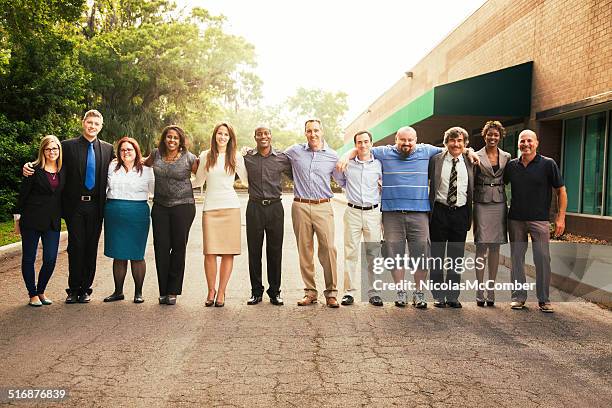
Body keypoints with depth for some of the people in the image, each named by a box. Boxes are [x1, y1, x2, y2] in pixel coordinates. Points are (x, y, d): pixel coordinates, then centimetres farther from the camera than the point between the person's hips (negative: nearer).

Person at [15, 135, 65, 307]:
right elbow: (23, 195, -2)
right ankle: (33, 294, 18)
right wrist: (18, 218, -2)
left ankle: (41, 291, 20)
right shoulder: (34, 170, -4)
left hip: (53, 222, 3)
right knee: (28, 258, 5)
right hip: (31, 220, -3)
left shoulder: (63, 171, 7)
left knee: (50, 259, 0)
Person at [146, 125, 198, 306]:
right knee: (161, 248, 1)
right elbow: (146, 163, 29)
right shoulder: (156, 154, 8)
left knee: (179, 247, 1)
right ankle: (163, 291, 11)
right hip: (160, 207, 3)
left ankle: (173, 291, 12)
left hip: (183, 206, -3)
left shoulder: (189, 158, -2)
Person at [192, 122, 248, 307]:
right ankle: (211, 290, 8)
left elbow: (247, 180, 17)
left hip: (230, 207, 0)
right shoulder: (205, 156, 11)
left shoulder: (236, 157, 9)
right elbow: (198, 182, 20)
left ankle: (221, 292, 7)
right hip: (210, 207, 0)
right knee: (210, 252, -6)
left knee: (228, 252, -2)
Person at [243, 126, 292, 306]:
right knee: (254, 250, 5)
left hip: (275, 207, 0)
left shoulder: (282, 158, 3)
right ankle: (256, 291, 16)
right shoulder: (246, 157, 4)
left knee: (275, 251, 5)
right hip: (254, 207, 0)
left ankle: (275, 291, 16)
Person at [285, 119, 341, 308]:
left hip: (323, 207, -1)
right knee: (304, 250, 3)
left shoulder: (333, 156, 8)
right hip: (300, 206, 1)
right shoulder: (295, 151, 8)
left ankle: (331, 293, 1)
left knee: (328, 248, -9)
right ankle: (310, 292, 13)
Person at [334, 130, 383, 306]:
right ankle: (349, 292, 5)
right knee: (350, 253, -1)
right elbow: (341, 182, 23)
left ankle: (373, 292, 10)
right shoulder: (347, 164, 5)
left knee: (373, 254, 2)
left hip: (373, 213, 0)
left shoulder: (379, 165, 5)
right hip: (352, 212, 0)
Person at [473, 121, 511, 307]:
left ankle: (491, 290, 12)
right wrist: (469, 208, -1)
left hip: (499, 204, 3)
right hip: (482, 204, -3)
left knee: (495, 248, 5)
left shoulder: (506, 157, 9)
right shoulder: (476, 156, 1)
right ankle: (480, 292, 2)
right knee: (481, 247, -4)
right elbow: (471, 183, 2)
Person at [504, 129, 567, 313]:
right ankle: (518, 296, 16)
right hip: (515, 219, 3)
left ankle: (544, 299, 9)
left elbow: (561, 191, -1)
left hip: (539, 219, -3)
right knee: (517, 258, 7)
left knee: (543, 259, -2)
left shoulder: (548, 164, -3)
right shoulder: (511, 165, 6)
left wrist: (561, 217, -6)